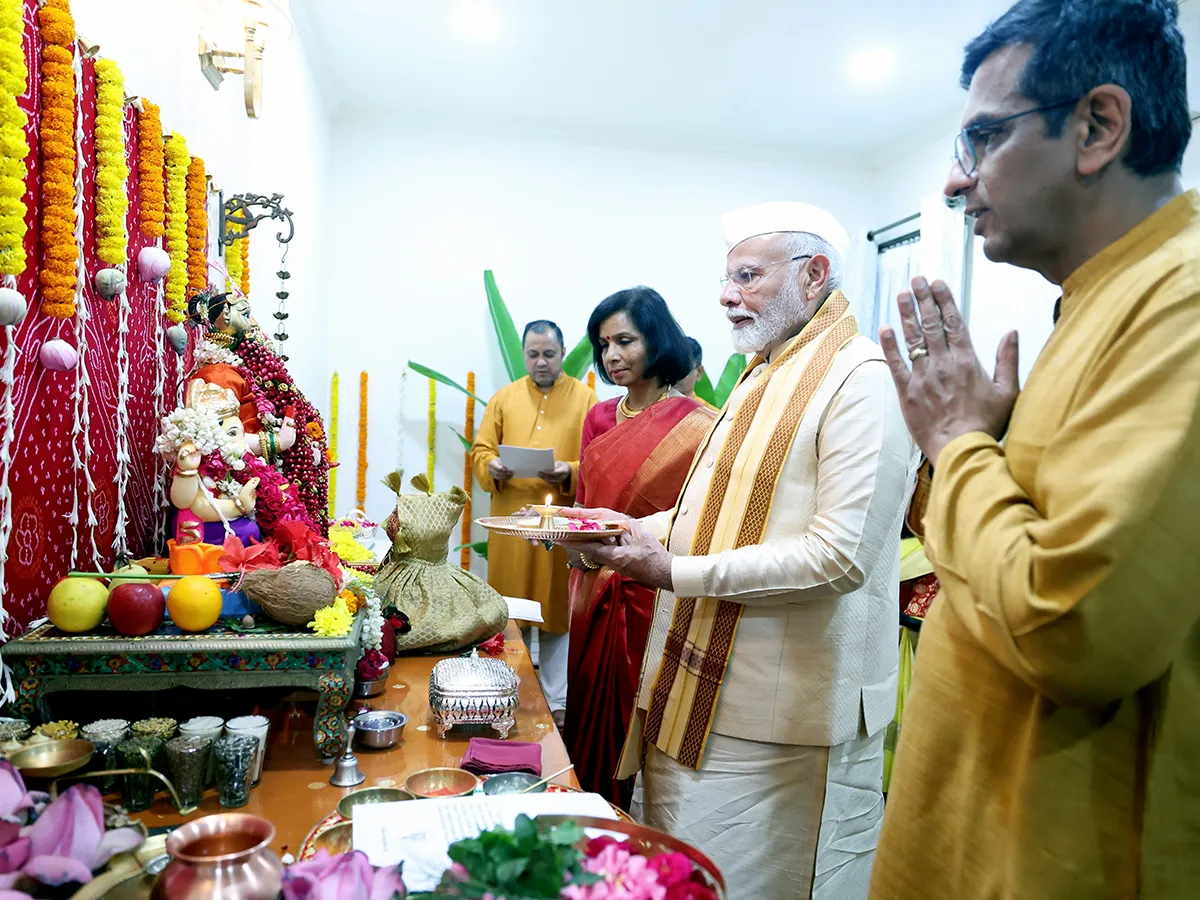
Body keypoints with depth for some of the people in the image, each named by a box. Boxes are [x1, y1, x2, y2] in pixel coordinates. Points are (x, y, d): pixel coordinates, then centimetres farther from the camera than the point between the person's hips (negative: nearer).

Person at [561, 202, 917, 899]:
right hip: (703, 688, 9)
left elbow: (840, 555, -24)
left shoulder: (864, 381, -16)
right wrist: (639, 528, 4)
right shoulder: (763, 377, 14)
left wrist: (677, 572, -22)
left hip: (782, 722, -9)